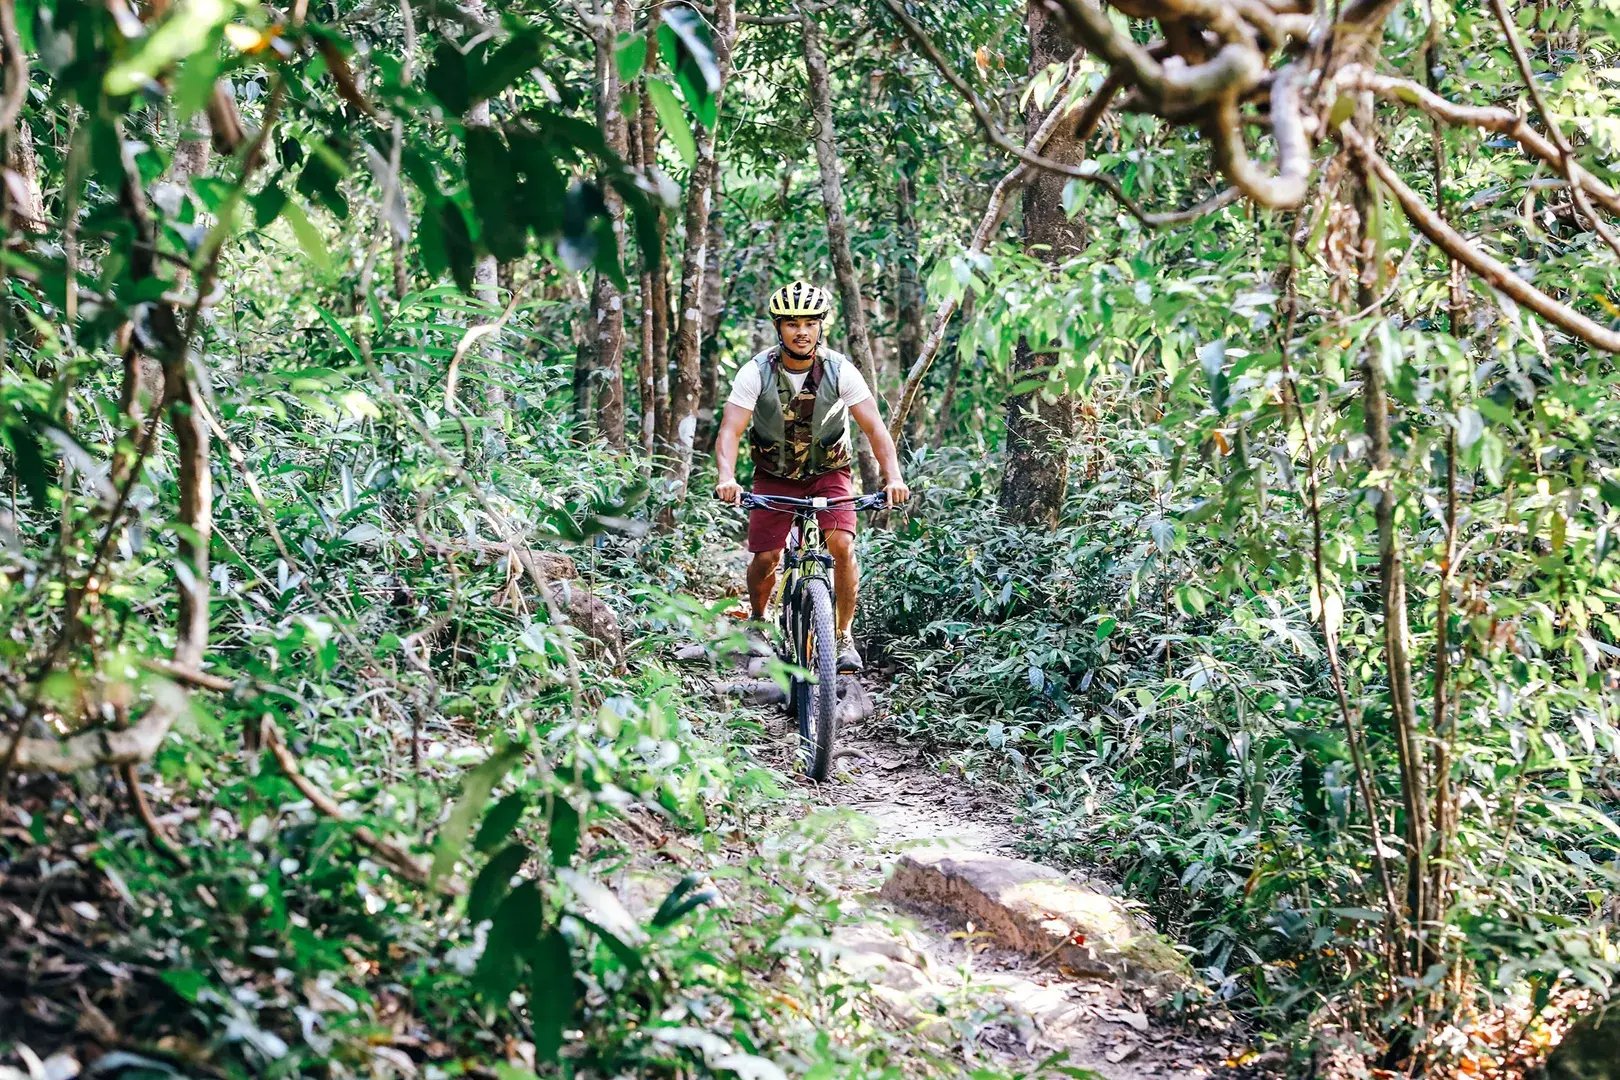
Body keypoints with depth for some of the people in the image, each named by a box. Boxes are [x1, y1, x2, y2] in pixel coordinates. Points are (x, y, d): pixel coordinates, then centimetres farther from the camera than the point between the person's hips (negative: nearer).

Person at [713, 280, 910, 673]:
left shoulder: (840, 371, -18)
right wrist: (726, 477, -45)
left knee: (842, 545, -22)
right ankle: (758, 620, 23)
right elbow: (730, 430, -26)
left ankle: (845, 638, -6)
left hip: (829, 473, 0)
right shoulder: (756, 372, -19)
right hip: (774, 476, 0)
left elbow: (874, 426, -22)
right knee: (766, 558, -10)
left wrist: (893, 477, -38)